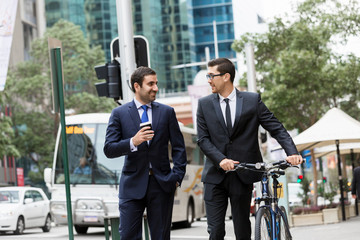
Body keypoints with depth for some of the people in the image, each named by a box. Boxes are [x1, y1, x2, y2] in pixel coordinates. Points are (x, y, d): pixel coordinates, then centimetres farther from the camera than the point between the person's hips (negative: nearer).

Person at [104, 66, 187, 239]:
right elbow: (109, 149, -3)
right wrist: (133, 142, -20)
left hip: (161, 185, 2)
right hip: (132, 185, -1)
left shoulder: (167, 112, 8)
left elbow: (178, 147, 10)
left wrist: (177, 177, -1)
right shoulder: (119, 113, 3)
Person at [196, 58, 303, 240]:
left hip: (243, 176, -1)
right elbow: (203, 139, 0)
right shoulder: (204, 104, 7)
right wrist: (221, 159, -17)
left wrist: (292, 152, -17)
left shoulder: (252, 100, 3)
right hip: (215, 176, 1)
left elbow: (277, 128, 0)